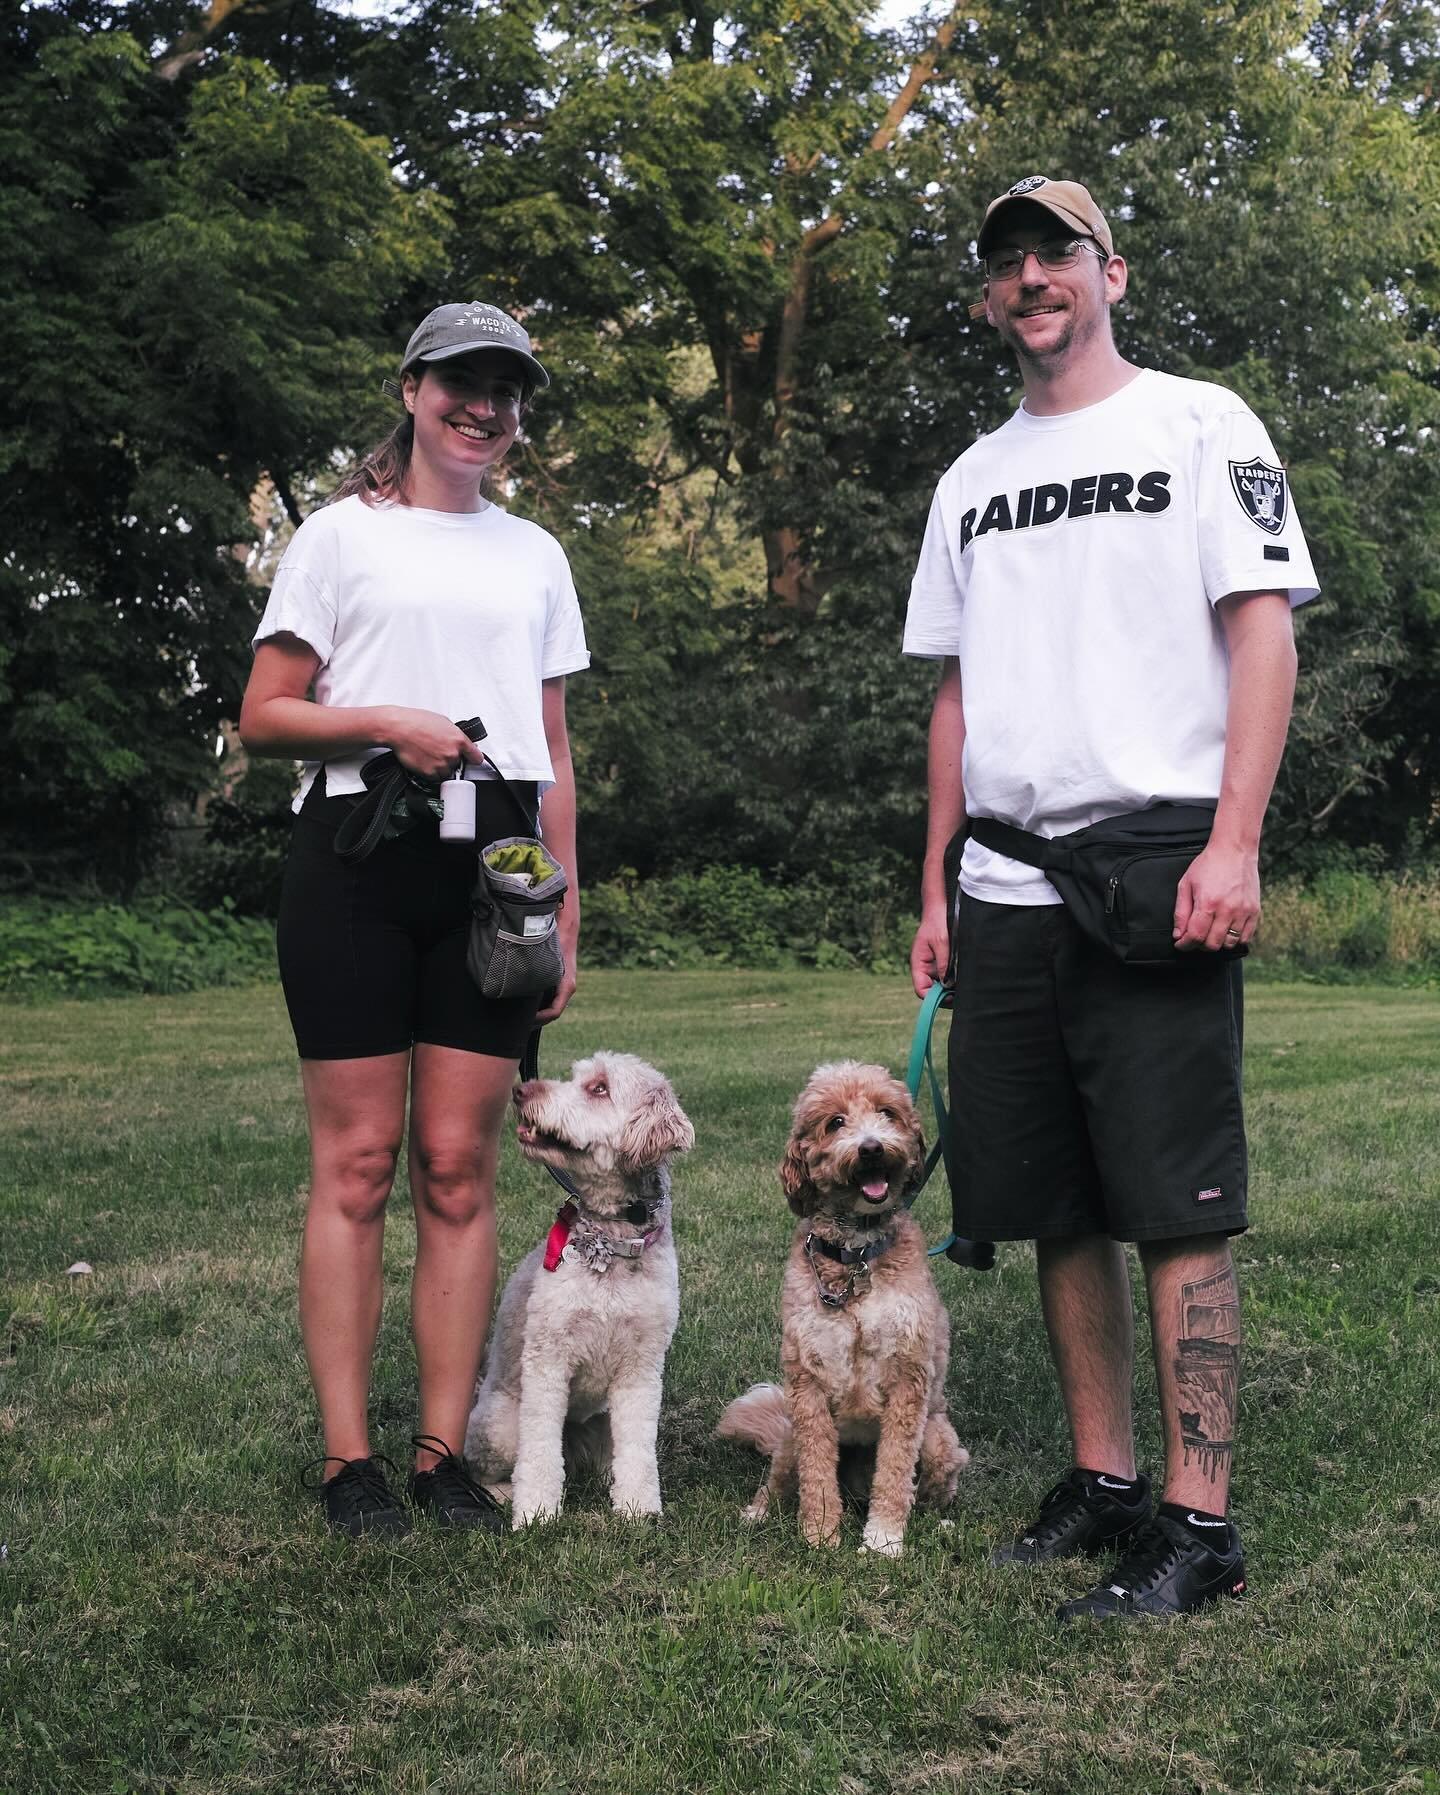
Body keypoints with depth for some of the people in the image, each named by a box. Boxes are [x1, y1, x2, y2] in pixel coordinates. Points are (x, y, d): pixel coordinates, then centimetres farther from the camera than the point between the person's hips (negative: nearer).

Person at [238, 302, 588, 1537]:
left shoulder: (534, 555, 19)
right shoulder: (345, 534, 8)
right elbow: (263, 718, 4)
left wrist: (564, 912, 11)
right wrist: (385, 722, -13)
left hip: (492, 871, 3)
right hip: (358, 855, -3)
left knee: (459, 1165, 1)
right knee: (357, 1160, -3)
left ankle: (445, 1453, 7)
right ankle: (349, 1459, 3)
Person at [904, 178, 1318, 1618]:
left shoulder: (1197, 422, 3)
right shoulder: (970, 482, 20)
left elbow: (1263, 630, -5)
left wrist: (1233, 844, -17)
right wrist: (934, 887, 15)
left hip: (1156, 884, -6)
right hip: (1006, 892, 6)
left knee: (1176, 1205, -7)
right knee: (1055, 1209, 9)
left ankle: (1198, 1522, -1)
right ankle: (1103, 1482, 19)